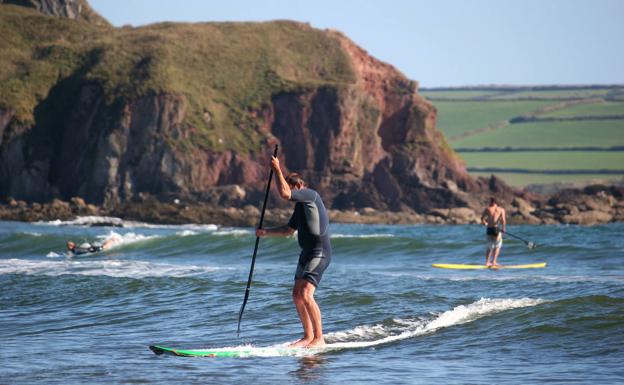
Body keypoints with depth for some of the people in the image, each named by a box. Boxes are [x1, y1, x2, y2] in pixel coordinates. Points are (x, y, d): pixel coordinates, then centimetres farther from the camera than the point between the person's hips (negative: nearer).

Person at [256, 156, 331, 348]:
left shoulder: (310, 195, -10)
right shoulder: (300, 205, 19)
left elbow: (284, 194, -25)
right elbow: (289, 229, 30)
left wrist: (277, 170, -15)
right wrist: (266, 232, 20)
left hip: (319, 253, -11)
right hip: (307, 253, 11)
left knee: (306, 295, -19)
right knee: (297, 295, 13)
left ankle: (319, 338, -16)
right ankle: (308, 336, 22)